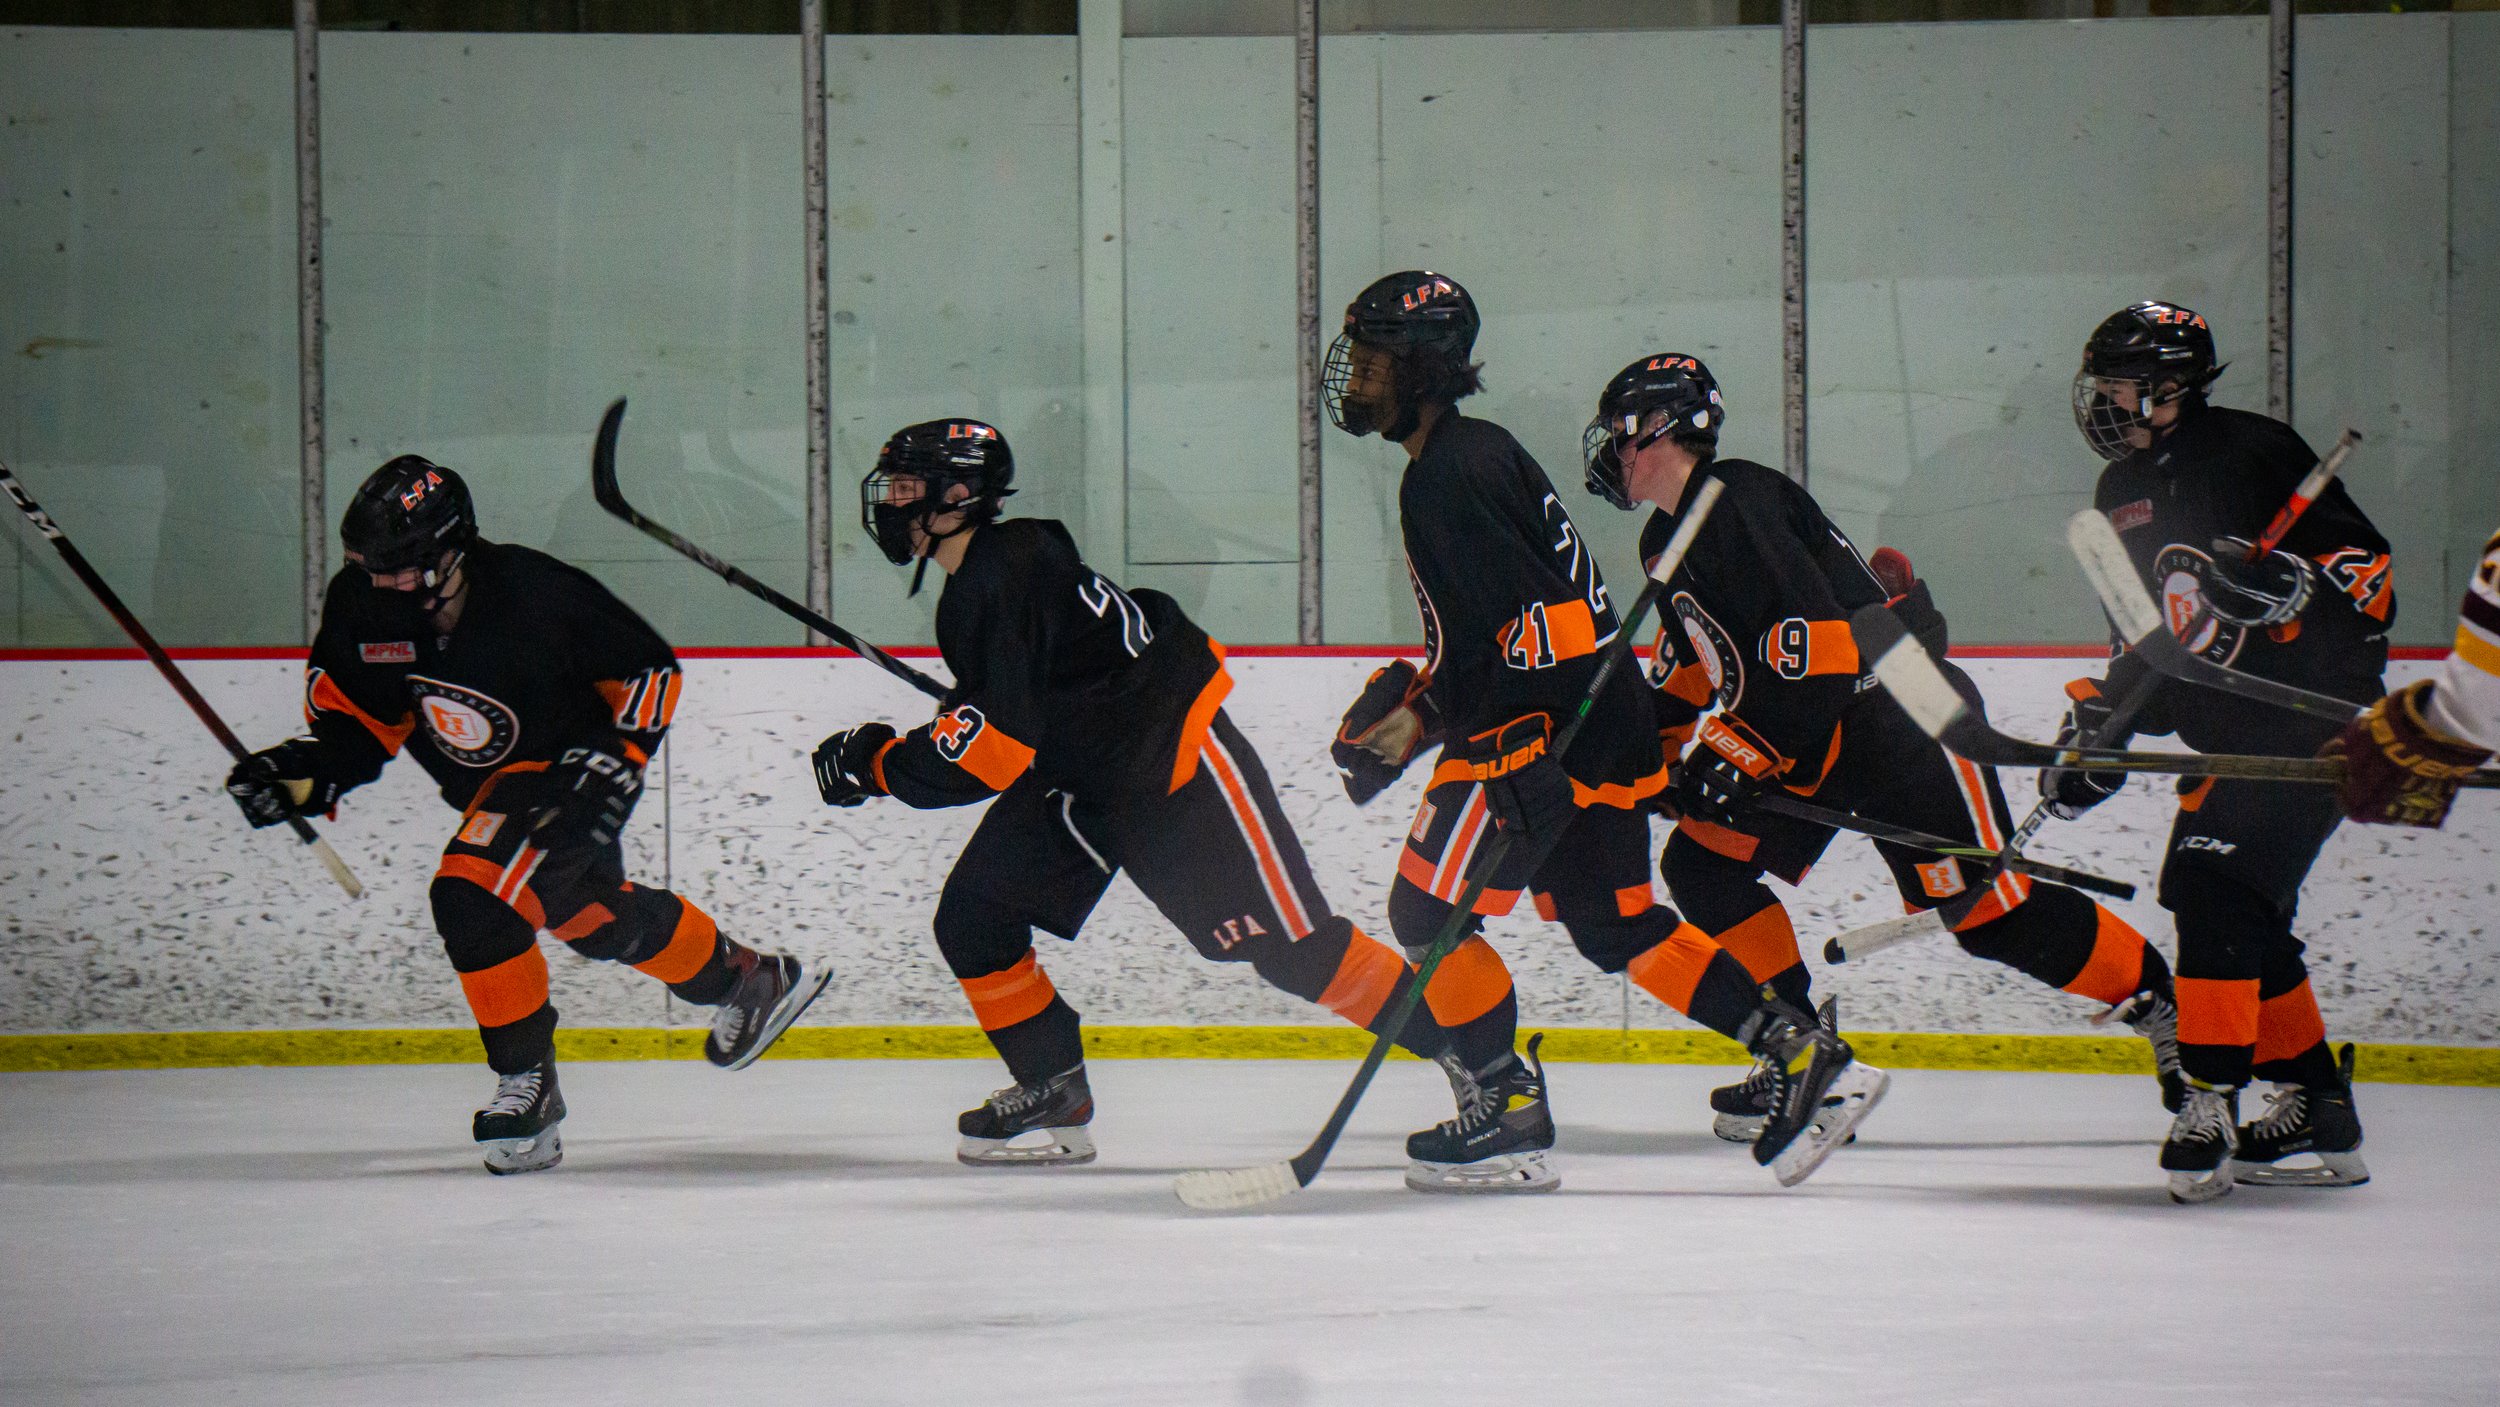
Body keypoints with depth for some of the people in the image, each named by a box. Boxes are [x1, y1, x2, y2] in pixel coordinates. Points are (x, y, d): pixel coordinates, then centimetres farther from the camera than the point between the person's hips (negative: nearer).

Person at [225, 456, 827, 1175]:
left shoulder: (537, 593, -29)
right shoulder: (362, 604, -15)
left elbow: (650, 668, -16)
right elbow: (356, 712, 0)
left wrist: (615, 763, -22)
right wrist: (304, 772, -17)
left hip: (566, 768, -7)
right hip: (491, 784, 7)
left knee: (471, 897, -22)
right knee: (588, 910, 10)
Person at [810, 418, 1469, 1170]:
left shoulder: (1006, 576, -25)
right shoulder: (971, 582, 7)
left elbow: (993, 750, -28)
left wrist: (877, 764, -18)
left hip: (1177, 766, -10)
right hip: (1075, 779, 10)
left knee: (1291, 944, -10)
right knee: (973, 917, 0)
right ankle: (1052, 1095, 10)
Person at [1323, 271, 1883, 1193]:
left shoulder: (1451, 473, -16)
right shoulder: (1459, 458, 17)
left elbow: (1531, 615, -24)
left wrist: (1530, 765, -23)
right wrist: (1416, 706, 16)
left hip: (1555, 729, -11)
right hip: (1606, 731, 11)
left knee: (1428, 911, -6)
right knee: (1615, 927, 16)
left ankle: (1511, 1117, -2)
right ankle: (1805, 1058, 13)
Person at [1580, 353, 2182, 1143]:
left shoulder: (1739, 501, -18)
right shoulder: (1665, 542, 13)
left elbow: (1809, 630, -26)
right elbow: (1692, 659, 28)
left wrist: (1748, 753, -25)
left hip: (1896, 716, -10)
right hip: (1806, 739, 10)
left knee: (1987, 913, -10)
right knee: (1701, 865, 0)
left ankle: (2164, 1004, 5)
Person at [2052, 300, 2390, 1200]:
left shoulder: (2249, 454, -11)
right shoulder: (2125, 494, 14)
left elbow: (2366, 570, -14)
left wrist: (2287, 582, -32)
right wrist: (2100, 719, 8)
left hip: (2310, 713, -9)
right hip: (2233, 733, 9)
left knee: (2213, 883, -20)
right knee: (2238, 919, 10)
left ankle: (2213, 1103, -20)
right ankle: (2315, 1108, 21)